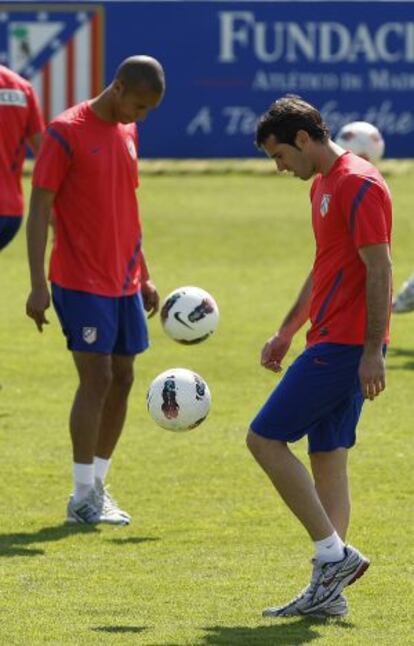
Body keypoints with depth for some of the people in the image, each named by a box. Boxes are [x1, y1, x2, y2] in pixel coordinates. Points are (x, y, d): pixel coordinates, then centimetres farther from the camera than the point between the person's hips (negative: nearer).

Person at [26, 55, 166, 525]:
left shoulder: (127, 133, 12)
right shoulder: (66, 133, -11)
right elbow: (39, 210, -12)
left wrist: (143, 276, 21)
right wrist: (38, 286, -16)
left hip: (124, 283, 8)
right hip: (82, 283, -8)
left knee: (121, 379, 7)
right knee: (97, 379, -9)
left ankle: (97, 487, 15)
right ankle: (83, 497, -2)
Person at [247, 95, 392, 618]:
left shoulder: (360, 186, -14)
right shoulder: (322, 185, 17)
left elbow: (379, 270, -18)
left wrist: (373, 351, -22)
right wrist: (286, 332, 27)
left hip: (344, 347, -10)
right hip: (329, 342, 10)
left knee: (264, 438, -10)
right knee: (327, 459, 8)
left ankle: (335, 554, -9)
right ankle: (328, 591, 8)